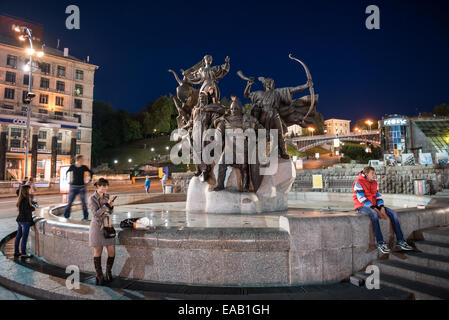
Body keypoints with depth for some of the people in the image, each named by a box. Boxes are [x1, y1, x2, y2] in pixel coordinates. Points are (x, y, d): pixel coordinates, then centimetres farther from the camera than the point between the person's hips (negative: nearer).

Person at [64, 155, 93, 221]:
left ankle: (85, 217, 8)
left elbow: (91, 173, 14)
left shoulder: (84, 167, -1)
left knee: (83, 203, 0)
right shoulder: (72, 167, -2)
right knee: (70, 202, 1)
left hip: (82, 187, 0)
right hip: (73, 186, 0)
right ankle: (66, 216, 14)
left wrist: (90, 179, 10)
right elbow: (67, 173, 15)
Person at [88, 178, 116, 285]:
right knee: (98, 252, 4)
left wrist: (111, 206, -10)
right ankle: (99, 276, 18)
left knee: (112, 252, 2)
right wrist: (107, 203, -24)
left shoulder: (107, 196, 7)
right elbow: (96, 213, -19)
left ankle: (108, 272, 23)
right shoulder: (92, 198, -9)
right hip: (97, 227, -5)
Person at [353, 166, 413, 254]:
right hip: (362, 206, -7)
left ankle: (400, 241, -8)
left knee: (393, 213, -10)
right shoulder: (358, 183, -12)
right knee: (374, 214, -38)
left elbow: (378, 196, 7)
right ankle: (380, 243, -34)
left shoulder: (374, 183, 12)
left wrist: (382, 208, -12)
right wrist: (376, 210, -22)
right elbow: (362, 199, -19)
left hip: (374, 205, 8)